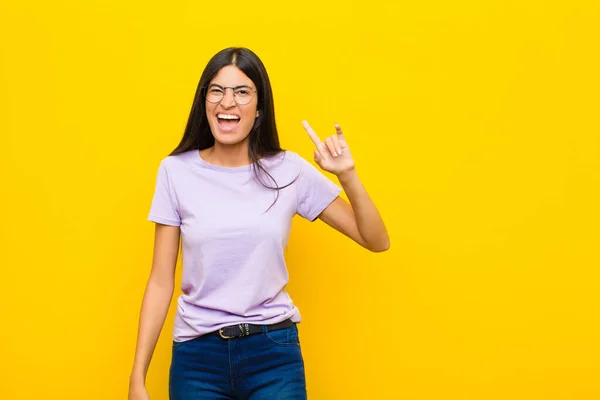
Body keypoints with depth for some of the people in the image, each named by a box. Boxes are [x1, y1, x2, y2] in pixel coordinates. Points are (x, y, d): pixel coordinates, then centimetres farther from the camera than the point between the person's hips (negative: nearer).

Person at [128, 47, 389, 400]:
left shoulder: (289, 171, -2)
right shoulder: (177, 171, -3)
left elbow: (377, 242, 0)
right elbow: (161, 282, 0)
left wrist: (347, 175, -14)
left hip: (273, 351, 0)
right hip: (197, 353, 0)